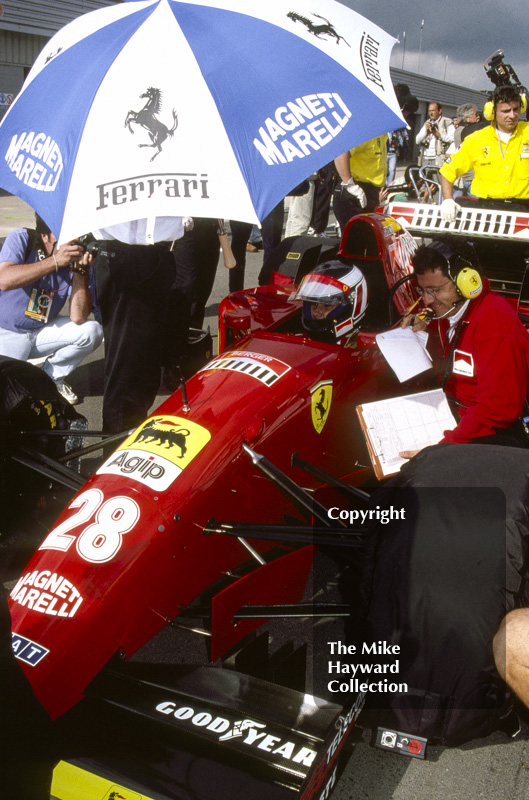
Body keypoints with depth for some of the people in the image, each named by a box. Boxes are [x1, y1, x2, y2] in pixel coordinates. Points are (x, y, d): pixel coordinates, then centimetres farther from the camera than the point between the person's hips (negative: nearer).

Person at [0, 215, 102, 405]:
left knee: (92, 331, -17)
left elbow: (78, 318, -19)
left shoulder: (76, 258, -11)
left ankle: (51, 377, 4)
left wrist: (80, 271, -29)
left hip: (43, 331, 4)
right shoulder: (21, 239, -16)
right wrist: (55, 261, -39)